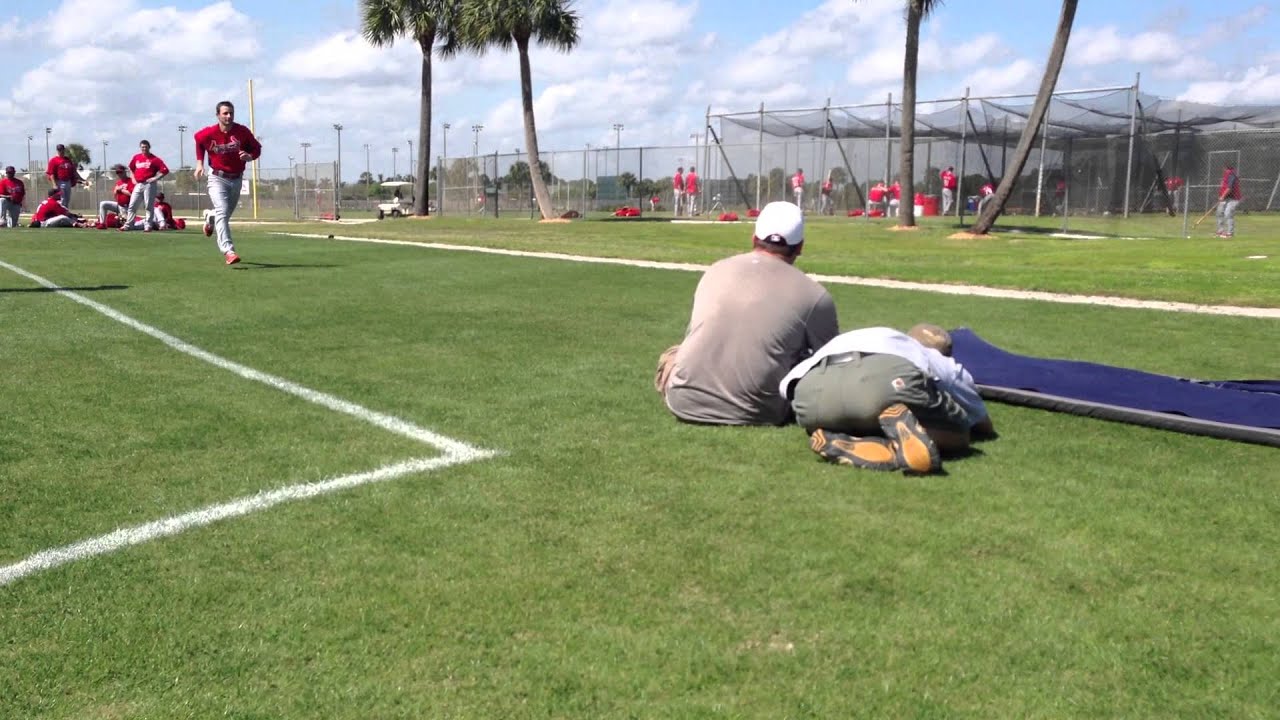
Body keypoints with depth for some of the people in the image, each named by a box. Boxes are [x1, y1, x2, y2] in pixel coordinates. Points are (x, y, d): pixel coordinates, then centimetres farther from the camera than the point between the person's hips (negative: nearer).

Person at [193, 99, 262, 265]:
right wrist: (199, 162, 4)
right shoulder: (208, 133, -13)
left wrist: (249, 156, -22)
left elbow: (257, 147, 0)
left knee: (226, 213, 21)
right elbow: (198, 139, 10)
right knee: (222, 212, -21)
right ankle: (228, 251, -30)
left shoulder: (242, 131, -12)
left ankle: (210, 222, 58)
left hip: (236, 179, 3)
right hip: (218, 178, -3)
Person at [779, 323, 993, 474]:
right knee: (958, 438, 19)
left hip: (812, 388, 3)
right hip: (892, 375, -3)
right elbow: (985, 426, 50)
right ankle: (903, 423, -14)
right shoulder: (945, 365, 39)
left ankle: (841, 443, -4)